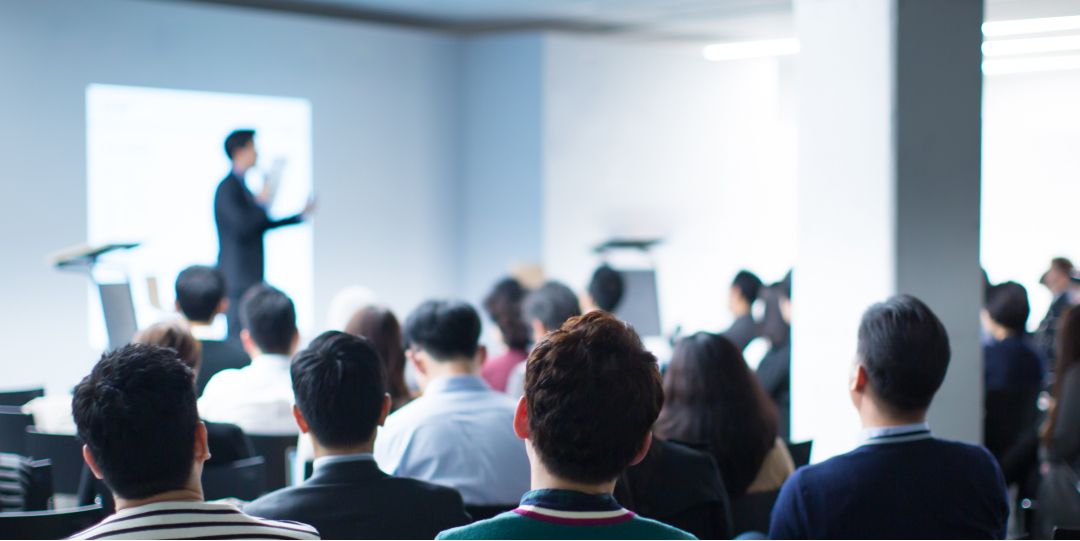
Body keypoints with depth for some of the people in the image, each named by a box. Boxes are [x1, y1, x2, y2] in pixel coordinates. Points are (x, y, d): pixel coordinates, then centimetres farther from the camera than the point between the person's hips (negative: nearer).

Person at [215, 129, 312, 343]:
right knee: (239, 334, -10)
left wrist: (300, 216, 25)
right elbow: (242, 227, -24)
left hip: (249, 275, 10)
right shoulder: (228, 188, -14)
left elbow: (262, 225, 24)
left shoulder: (240, 186, 17)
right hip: (237, 276, -10)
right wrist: (261, 203, -14)